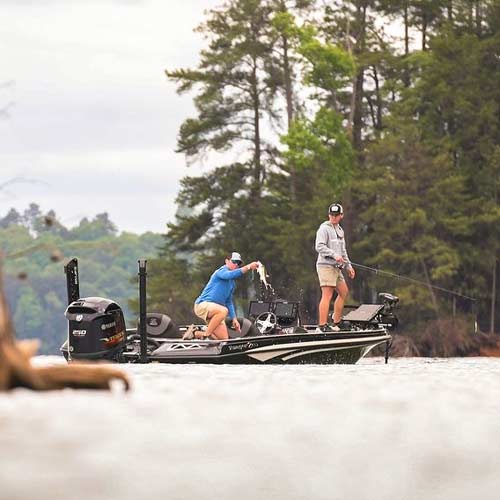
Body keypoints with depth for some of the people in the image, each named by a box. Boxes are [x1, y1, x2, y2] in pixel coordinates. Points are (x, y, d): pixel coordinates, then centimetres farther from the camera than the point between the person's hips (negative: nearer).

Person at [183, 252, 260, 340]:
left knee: (224, 339, -3)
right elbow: (231, 275, -29)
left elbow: (229, 302, 27)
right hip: (203, 305, -9)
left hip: (215, 311, 9)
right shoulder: (222, 271, -5)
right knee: (223, 311, -38)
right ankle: (205, 335, -28)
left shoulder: (232, 283, 23)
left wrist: (234, 319, 16)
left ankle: (196, 334, 14)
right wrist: (248, 267, -35)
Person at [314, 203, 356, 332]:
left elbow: (343, 251, 29)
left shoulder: (339, 230, 21)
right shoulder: (324, 229, -7)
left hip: (336, 267, 9)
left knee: (344, 292, 15)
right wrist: (334, 255, -26)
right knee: (327, 295, -15)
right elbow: (319, 247, -19)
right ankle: (322, 326, -19)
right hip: (325, 265, -9)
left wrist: (348, 266, 24)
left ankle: (337, 322, 23)